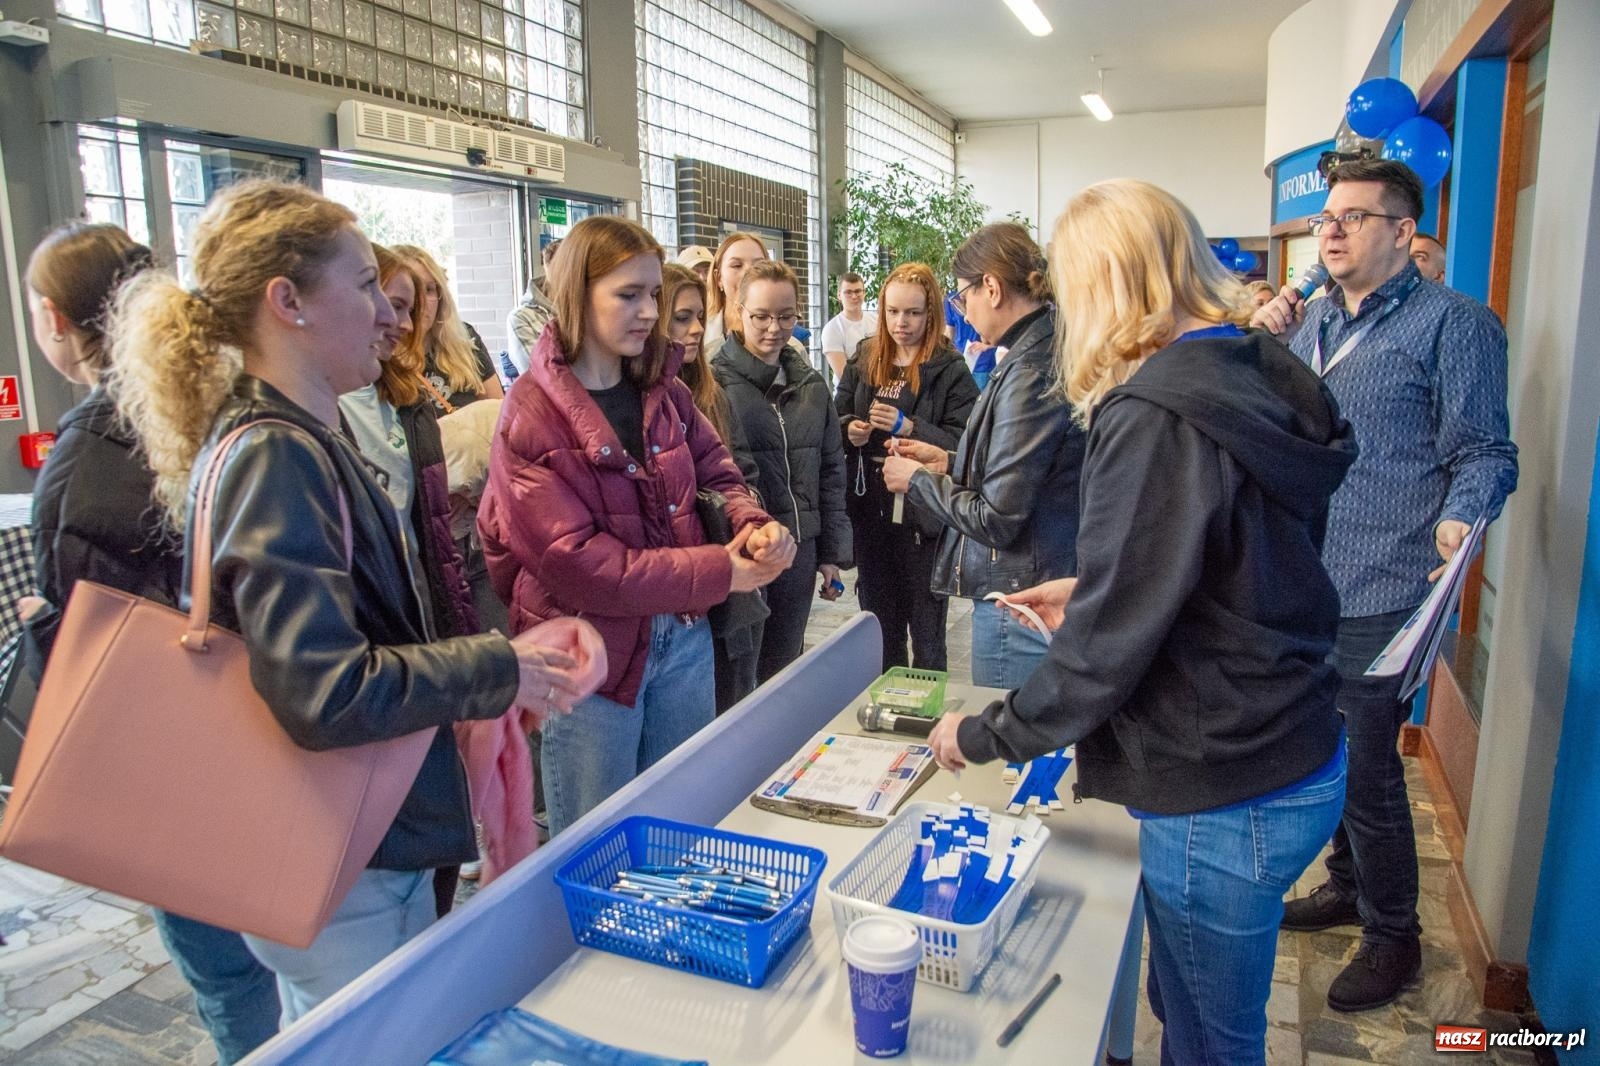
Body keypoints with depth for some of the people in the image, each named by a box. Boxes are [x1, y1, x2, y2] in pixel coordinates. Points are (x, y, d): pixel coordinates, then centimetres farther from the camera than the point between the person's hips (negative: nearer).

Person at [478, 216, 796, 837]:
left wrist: (753, 525, -15)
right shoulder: (531, 412, -14)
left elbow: (718, 473, 9)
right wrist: (718, 570, -21)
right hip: (592, 653, -5)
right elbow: (573, 559, -19)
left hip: (682, 637, 6)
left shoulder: (663, 391, 4)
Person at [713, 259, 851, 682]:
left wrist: (832, 552, 11)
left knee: (782, 675, 18)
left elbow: (831, 471, 13)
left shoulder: (812, 385, 9)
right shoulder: (716, 382, -10)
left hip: (800, 553, 5)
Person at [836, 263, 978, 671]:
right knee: (879, 627, 20)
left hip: (923, 515, -5)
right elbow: (834, 419, 12)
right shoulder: (863, 359, 6)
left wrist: (909, 427, -23)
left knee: (927, 636, 9)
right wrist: (850, 430, -9)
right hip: (870, 511, 5)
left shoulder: (950, 369, -8)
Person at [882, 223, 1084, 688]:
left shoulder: (1030, 374, -21)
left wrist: (917, 480, -6)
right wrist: (950, 463, 13)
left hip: (1018, 612, -9)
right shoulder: (1053, 351, 7)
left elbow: (997, 519, -20)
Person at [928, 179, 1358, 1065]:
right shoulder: (1260, 380, 5)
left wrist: (983, 736, -8)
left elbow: (1107, 648, -21)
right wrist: (1088, 593, 17)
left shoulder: (1156, 416, -23)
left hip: (1226, 799, -8)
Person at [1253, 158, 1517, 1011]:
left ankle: (1392, 933, 24)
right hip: (1302, 583, 7)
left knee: (1365, 765, 3)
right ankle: (1348, 884, 41)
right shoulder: (1313, 318, 13)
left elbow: (1485, 452, -10)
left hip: (1377, 594, -7)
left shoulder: (1452, 322, -7)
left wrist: (1460, 518, -30)